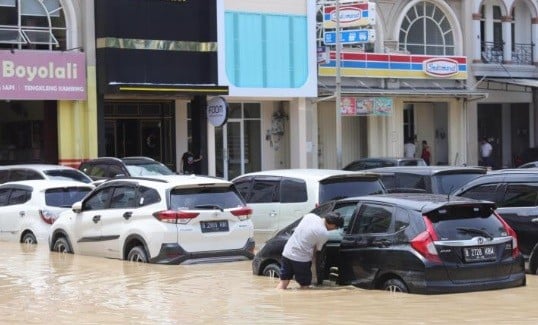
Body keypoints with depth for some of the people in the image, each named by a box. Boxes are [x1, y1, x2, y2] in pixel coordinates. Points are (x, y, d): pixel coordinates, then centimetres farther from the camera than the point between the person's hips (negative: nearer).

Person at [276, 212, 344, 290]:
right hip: (301, 258, -6)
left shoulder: (310, 216, 2)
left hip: (287, 253, 6)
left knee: (283, 283, 13)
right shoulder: (324, 234, -13)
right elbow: (317, 250, -1)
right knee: (304, 286, 10)